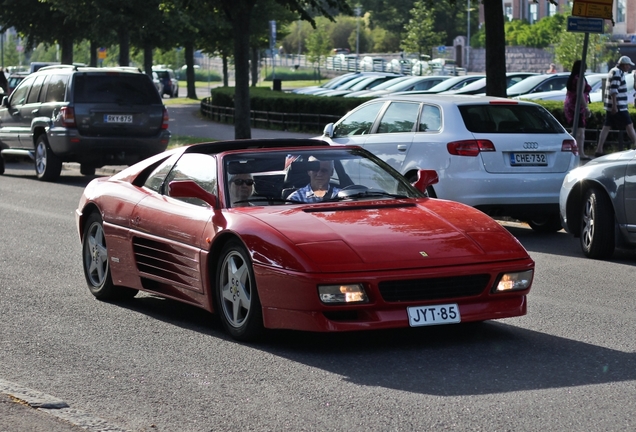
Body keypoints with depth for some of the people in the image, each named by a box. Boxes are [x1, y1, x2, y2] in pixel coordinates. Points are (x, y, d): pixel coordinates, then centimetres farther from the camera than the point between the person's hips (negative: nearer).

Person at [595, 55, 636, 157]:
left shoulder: (613, 71, 18)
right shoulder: (617, 73, -14)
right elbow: (614, 90, -22)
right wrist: (614, 106, -25)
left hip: (611, 107, 10)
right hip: (618, 107, -10)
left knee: (606, 127, 5)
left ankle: (599, 150, 1)